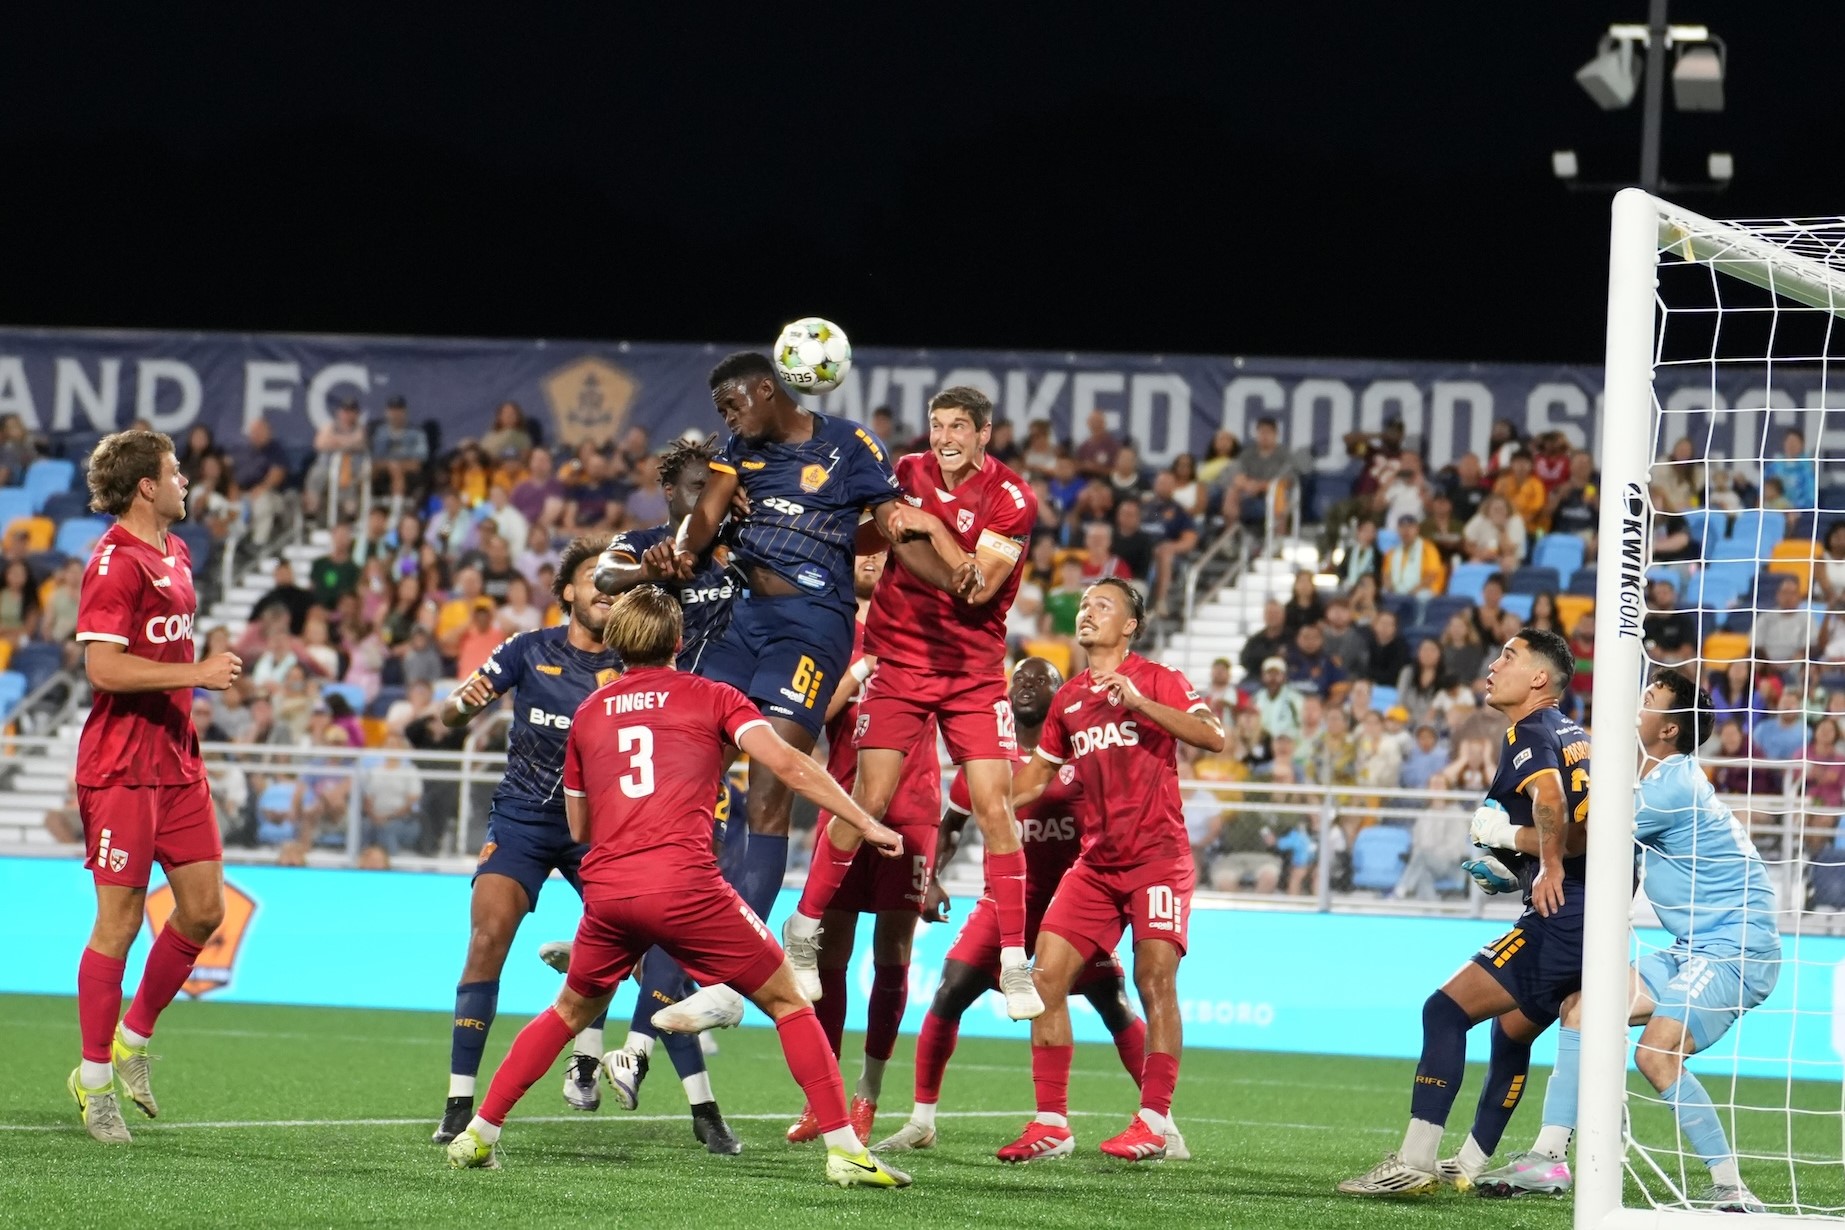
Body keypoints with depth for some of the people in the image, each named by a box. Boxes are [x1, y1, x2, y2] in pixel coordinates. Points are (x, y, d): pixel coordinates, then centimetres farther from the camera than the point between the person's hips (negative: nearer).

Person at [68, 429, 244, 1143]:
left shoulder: (174, 554, 14)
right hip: (121, 765, -9)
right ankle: (95, 1079, 5)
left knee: (204, 908, 6)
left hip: (175, 760, 9)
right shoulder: (116, 563, -14)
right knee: (120, 920, -5)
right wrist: (196, 673, -20)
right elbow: (103, 666, -22)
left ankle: (133, 1041, 23)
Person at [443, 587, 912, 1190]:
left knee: (572, 1011, 26)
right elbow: (786, 763, -4)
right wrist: (867, 823, -2)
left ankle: (477, 1135, 24)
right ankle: (844, 1150, -2)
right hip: (685, 884, -4)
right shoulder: (710, 698, 10)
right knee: (788, 1003, 7)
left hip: (607, 889, 4)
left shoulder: (588, 713, 20)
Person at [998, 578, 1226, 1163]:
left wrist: (1140, 702, -23)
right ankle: (1051, 1124, -2)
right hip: (1096, 864, 5)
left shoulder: (1156, 680, -1)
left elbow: (1213, 736, -15)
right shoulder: (1067, 699, 16)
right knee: (1047, 975, -6)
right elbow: (1036, 777, 27)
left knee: (1155, 980, -13)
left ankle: (1154, 1123, -6)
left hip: (1158, 857, -5)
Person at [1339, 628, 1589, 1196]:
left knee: (1446, 1010, -8)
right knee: (1511, 1029, 25)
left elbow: (1549, 793, -27)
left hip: (1563, 913, -10)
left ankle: (1414, 1162, -13)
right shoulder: (1577, 734, 21)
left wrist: (1550, 867, -18)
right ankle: (1472, 1164, 30)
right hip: (1601, 913, 10)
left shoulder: (1528, 733, -6)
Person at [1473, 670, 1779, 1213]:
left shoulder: (1674, 786, -17)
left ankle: (1731, 1191, -17)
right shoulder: (1658, 780, 14)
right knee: (1582, 1004, 7)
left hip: (1738, 948, -10)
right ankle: (1548, 1159, 7)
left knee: (1657, 1055, -24)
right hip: (1696, 950, 10)